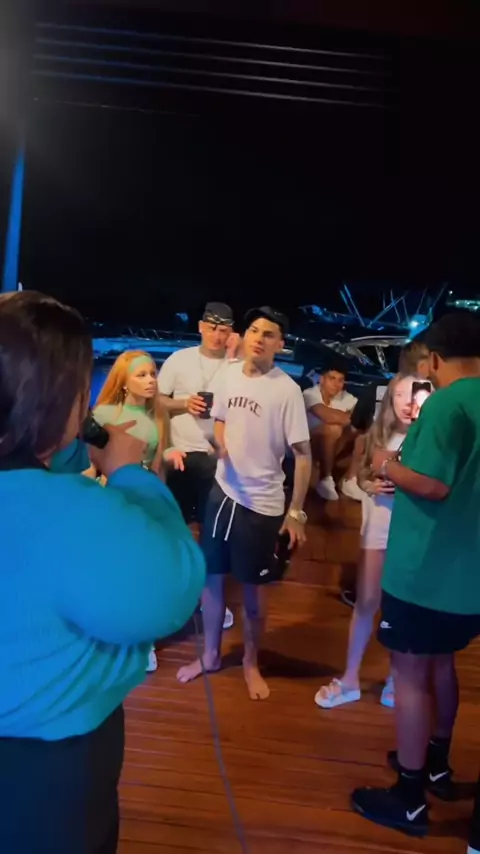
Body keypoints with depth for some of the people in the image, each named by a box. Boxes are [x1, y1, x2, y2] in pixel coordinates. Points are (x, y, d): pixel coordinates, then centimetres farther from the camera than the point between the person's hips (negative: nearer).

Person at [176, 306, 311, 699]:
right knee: (211, 576, 15)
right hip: (223, 491, 5)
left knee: (252, 587, 10)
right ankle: (210, 655, 36)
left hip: (262, 503, -5)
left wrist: (296, 511, -12)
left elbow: (304, 454, -13)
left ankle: (251, 663, 33)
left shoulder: (287, 390, -16)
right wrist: (221, 443, -5)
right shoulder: (230, 374, 1)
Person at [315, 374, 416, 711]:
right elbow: (362, 475, 14)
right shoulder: (379, 434, 4)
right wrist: (371, 486, -9)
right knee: (366, 602, 10)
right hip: (379, 525, 3)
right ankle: (350, 679, 23)